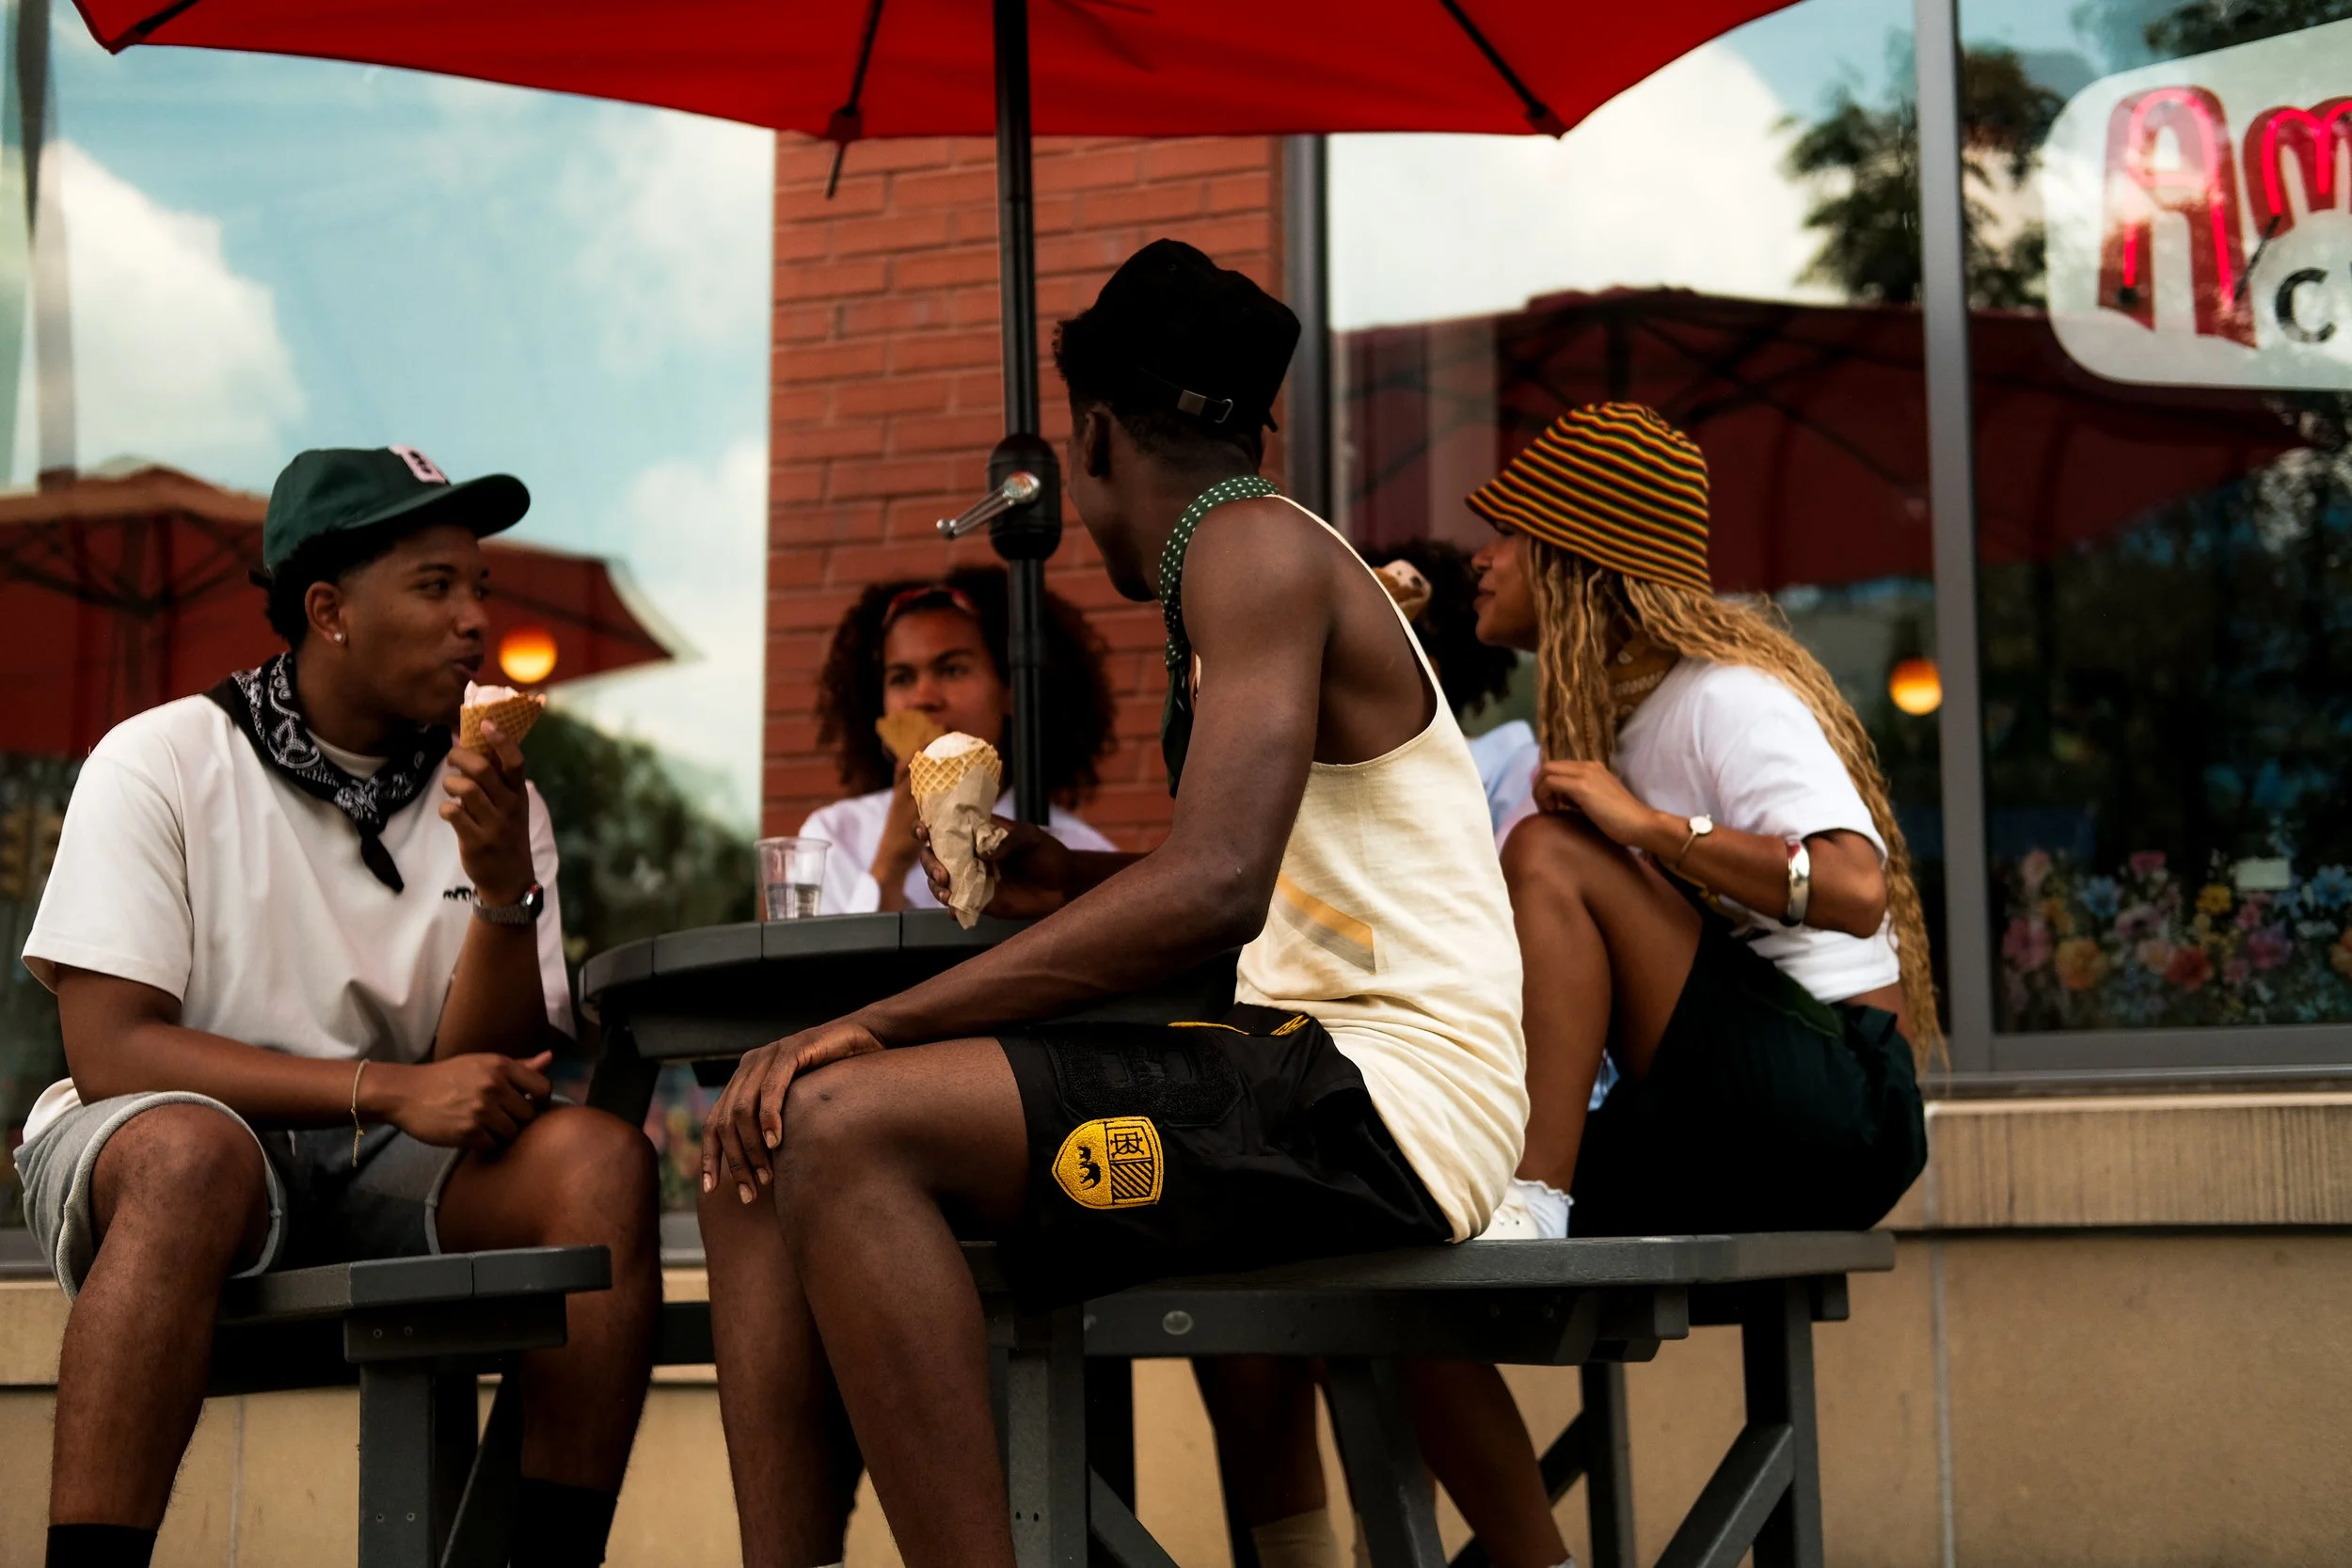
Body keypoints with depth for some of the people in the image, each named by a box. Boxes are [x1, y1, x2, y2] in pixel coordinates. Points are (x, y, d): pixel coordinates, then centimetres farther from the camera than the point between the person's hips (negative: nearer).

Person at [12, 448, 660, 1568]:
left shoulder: (488, 796, 6)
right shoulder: (163, 762, -6)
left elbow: (487, 1081, -1)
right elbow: (110, 1053, -14)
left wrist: (503, 885, -18)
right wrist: (390, 1089, -21)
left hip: (384, 1182, 4)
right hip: (133, 1154, -4)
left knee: (600, 1160, -22)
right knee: (194, 1150, -38)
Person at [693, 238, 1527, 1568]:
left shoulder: (1257, 546, -8)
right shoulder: (1241, 571, 22)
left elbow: (1214, 891, -23)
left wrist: (879, 1023, -23)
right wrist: (1076, 882, 31)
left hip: (1388, 1103, -10)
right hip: (1305, 1073, 10)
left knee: (843, 1123, -26)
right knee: (760, 1142, 3)